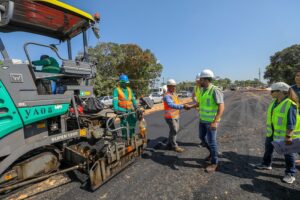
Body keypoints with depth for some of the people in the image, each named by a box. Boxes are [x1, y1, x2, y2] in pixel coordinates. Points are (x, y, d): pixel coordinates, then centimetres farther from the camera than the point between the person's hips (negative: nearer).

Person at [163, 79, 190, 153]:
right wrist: (183, 106, -45)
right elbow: (172, 105, -38)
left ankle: (170, 144, 31)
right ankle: (174, 146, 16)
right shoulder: (167, 96, -22)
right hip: (170, 117, -9)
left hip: (176, 116, 9)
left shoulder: (174, 94, 9)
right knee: (174, 131, -1)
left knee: (175, 130, 16)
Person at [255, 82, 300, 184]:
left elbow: (291, 123, -24)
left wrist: (288, 136, -23)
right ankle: (266, 164, 41)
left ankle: (290, 174, 27)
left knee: (288, 153, 10)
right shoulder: (275, 102, 1)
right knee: (268, 148, 21)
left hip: (284, 134, -8)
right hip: (272, 132, 8)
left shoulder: (290, 104, -23)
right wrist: (269, 128, 18)